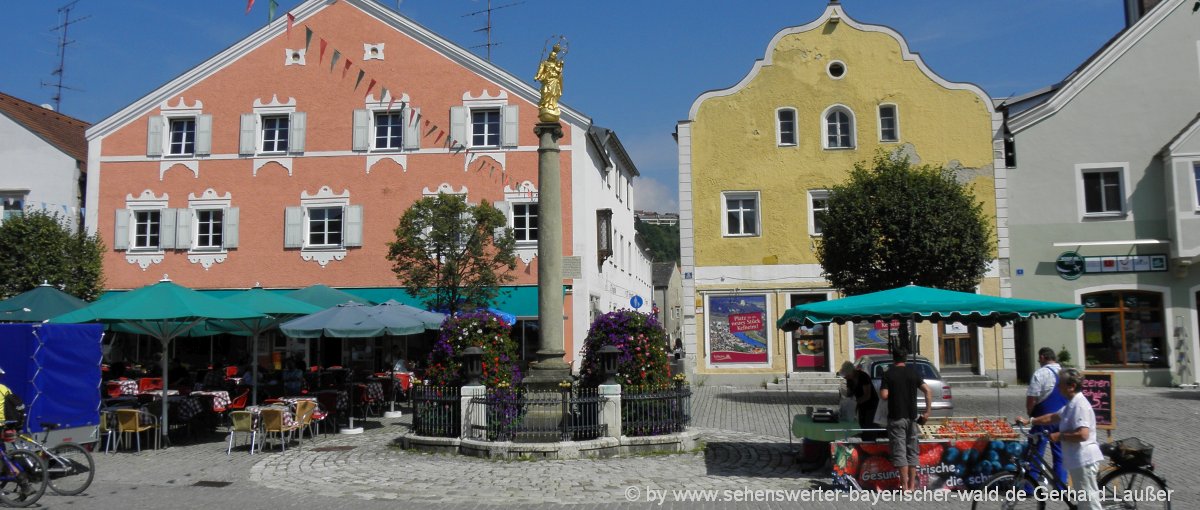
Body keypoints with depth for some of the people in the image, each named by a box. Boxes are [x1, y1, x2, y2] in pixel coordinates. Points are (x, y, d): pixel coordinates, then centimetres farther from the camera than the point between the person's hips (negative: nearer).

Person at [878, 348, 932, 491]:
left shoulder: (888, 374, -5)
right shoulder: (914, 373, 4)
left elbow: (884, 395, -13)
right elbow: (927, 391, -4)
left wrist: (880, 390, 9)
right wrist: (927, 411, 0)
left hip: (896, 418, -3)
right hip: (911, 417, 3)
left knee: (899, 452, -1)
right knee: (912, 451, 11)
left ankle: (905, 485, -3)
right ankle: (912, 484, 13)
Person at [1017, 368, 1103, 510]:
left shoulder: (1079, 405, -20)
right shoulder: (1072, 404, 12)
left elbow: (1082, 434, -30)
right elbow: (1053, 417, 24)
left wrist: (1059, 436, -18)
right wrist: (1029, 421, 21)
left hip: (1084, 460, -11)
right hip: (1078, 460, 11)